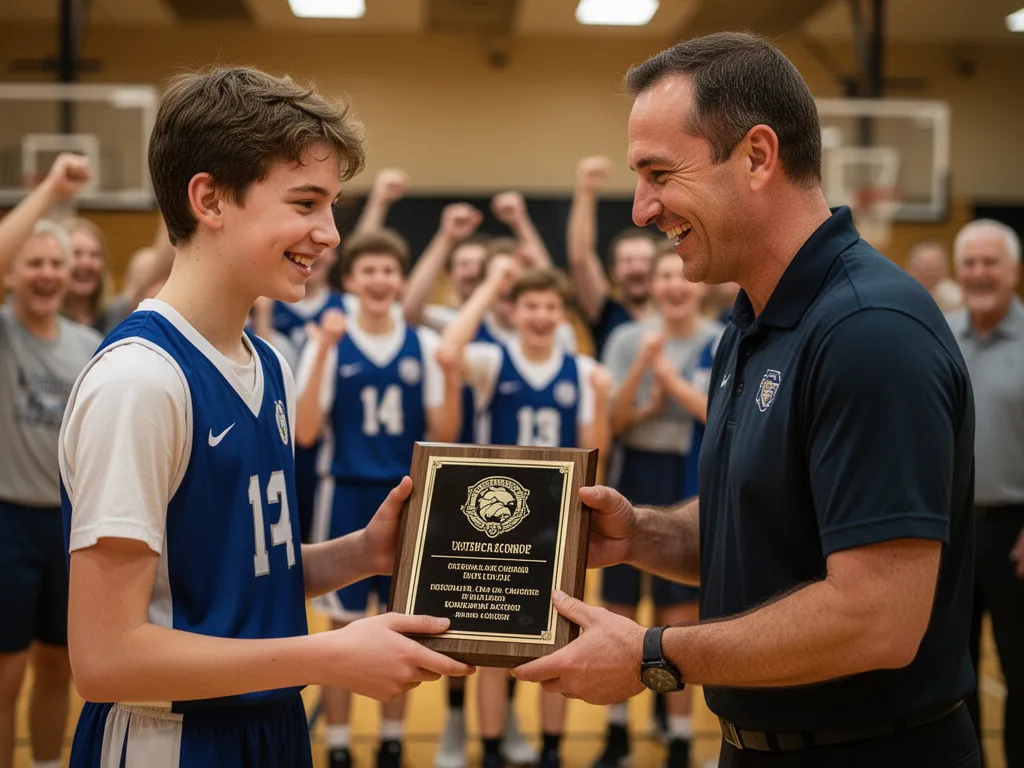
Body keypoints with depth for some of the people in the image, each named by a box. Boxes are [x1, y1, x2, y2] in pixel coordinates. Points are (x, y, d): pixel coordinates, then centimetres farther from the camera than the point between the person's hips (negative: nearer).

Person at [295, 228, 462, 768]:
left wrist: (451, 375, -14)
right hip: (349, 498, -2)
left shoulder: (425, 344, 2)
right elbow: (305, 433, -14)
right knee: (345, 628, 4)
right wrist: (322, 355, -22)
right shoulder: (330, 342, -4)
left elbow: (443, 434, 1)